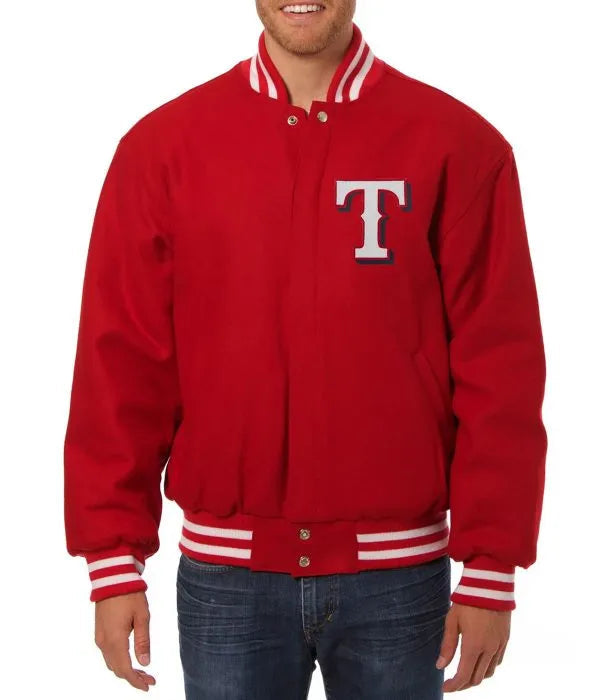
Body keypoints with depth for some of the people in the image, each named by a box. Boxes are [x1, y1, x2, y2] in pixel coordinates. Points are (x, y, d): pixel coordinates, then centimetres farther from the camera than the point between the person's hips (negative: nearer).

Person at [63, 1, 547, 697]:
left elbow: (501, 365, -3)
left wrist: (491, 570, -5)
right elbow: (121, 360, 0)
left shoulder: (457, 144, -3)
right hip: (224, 575, 1)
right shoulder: (163, 145, 1)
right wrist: (114, 561, -2)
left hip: (397, 572, 0)